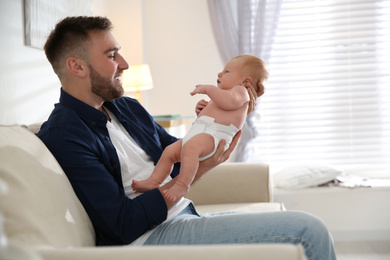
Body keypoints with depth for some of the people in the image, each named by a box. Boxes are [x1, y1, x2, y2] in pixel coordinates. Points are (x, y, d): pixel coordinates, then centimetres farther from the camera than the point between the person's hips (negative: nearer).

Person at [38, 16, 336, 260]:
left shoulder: (127, 107, 15)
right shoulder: (63, 136, -12)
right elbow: (124, 225, -17)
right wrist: (198, 170, -18)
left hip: (186, 217, 9)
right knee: (308, 231, -16)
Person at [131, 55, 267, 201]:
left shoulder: (240, 91, 8)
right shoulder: (223, 96, 39)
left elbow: (229, 101, -18)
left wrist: (208, 88, -13)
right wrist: (202, 110, 24)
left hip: (215, 135, -11)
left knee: (190, 146, -37)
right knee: (170, 151, 5)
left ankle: (182, 184, -37)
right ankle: (154, 181, 6)